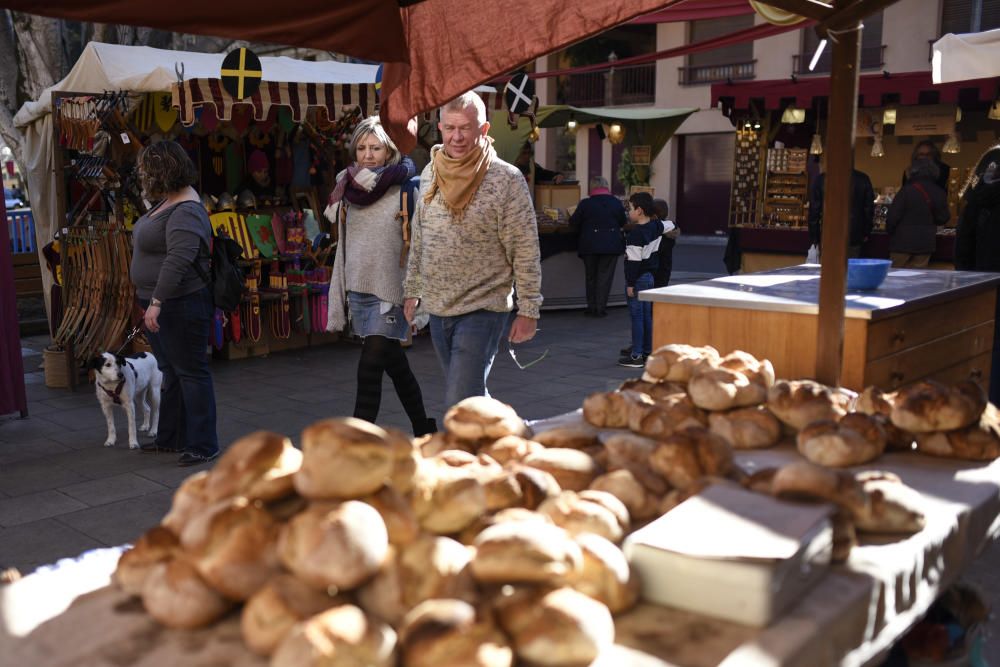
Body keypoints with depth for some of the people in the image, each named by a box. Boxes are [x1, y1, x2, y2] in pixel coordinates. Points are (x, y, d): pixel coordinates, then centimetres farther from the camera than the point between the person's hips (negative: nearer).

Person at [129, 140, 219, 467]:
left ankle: (202, 445, 8)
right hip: (160, 304, 11)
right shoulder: (168, 202, 11)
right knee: (171, 372, 18)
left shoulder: (185, 213, -21)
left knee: (190, 373, -2)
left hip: (181, 305, -11)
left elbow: (178, 260, -31)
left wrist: (156, 302, -33)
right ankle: (171, 437, 31)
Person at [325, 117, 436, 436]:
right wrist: (340, 297, 16)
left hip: (390, 291, -6)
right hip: (358, 290, 6)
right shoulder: (351, 188, 11)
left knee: (369, 368, -11)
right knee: (395, 365, 14)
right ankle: (425, 432, 28)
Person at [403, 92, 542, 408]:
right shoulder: (429, 174, 6)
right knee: (472, 397, 18)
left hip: (482, 310, -6)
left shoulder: (506, 179, -12)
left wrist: (528, 310, -11)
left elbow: (526, 251, -11)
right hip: (437, 308, 6)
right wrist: (412, 291, 18)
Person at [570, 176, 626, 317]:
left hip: (589, 246, 0)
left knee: (591, 276, 12)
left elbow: (573, 223, -1)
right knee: (605, 276, 6)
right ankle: (600, 308, 3)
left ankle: (592, 307, 13)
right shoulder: (616, 203, -1)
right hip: (611, 246, 1)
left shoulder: (585, 204, -8)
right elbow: (622, 223, 10)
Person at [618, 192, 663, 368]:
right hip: (650, 275, 8)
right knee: (647, 315, 14)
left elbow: (634, 260, -20)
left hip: (638, 278, -8)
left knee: (636, 315, -4)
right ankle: (648, 352, 21)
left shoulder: (635, 233, -20)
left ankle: (636, 356, -1)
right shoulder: (656, 227, 4)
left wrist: (630, 283, -17)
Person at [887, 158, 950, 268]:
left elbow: (893, 215, -13)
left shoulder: (907, 190, -13)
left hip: (903, 242, -4)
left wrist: (889, 230, 4)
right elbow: (943, 218, 10)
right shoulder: (939, 193, 2)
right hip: (926, 242, 4)